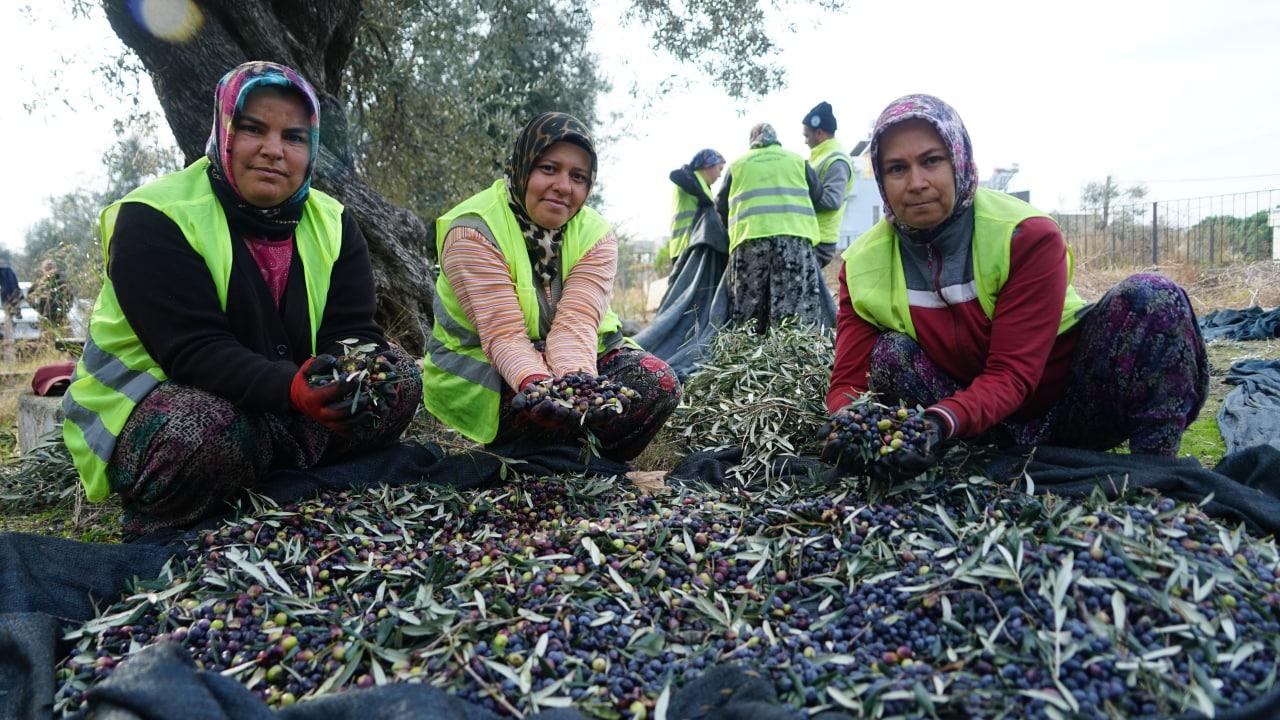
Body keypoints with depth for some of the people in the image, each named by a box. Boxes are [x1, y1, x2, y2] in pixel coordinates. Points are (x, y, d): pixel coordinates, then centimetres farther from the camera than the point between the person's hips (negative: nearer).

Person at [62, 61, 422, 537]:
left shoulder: (332, 224, -1)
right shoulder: (153, 220, -16)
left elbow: (352, 332, -10)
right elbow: (195, 351, -28)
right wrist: (291, 388, -46)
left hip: (282, 408, 5)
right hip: (150, 401, -5)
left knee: (399, 377, -11)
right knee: (210, 432, -38)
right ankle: (160, 529, -6)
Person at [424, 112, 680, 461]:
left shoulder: (596, 235, -7)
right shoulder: (473, 231, -18)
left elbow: (576, 323, -22)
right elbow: (504, 334, -27)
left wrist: (576, 379, -44)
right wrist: (535, 383, -48)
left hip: (573, 361, 4)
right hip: (482, 371, -4)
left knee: (658, 381, -19)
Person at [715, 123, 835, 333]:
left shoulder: (737, 165, 19)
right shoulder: (798, 161, 19)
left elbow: (721, 206, 22)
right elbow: (816, 196, 20)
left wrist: (734, 230, 37)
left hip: (749, 239, 1)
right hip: (795, 236, 0)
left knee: (747, 315, 1)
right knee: (798, 311, -5)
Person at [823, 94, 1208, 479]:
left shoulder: (1029, 237, -18)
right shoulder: (863, 264, -10)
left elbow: (1010, 375, -25)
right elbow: (849, 381, -14)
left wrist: (944, 420, -46)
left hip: (1067, 410, -1)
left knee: (1150, 297, -25)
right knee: (889, 353, -25)